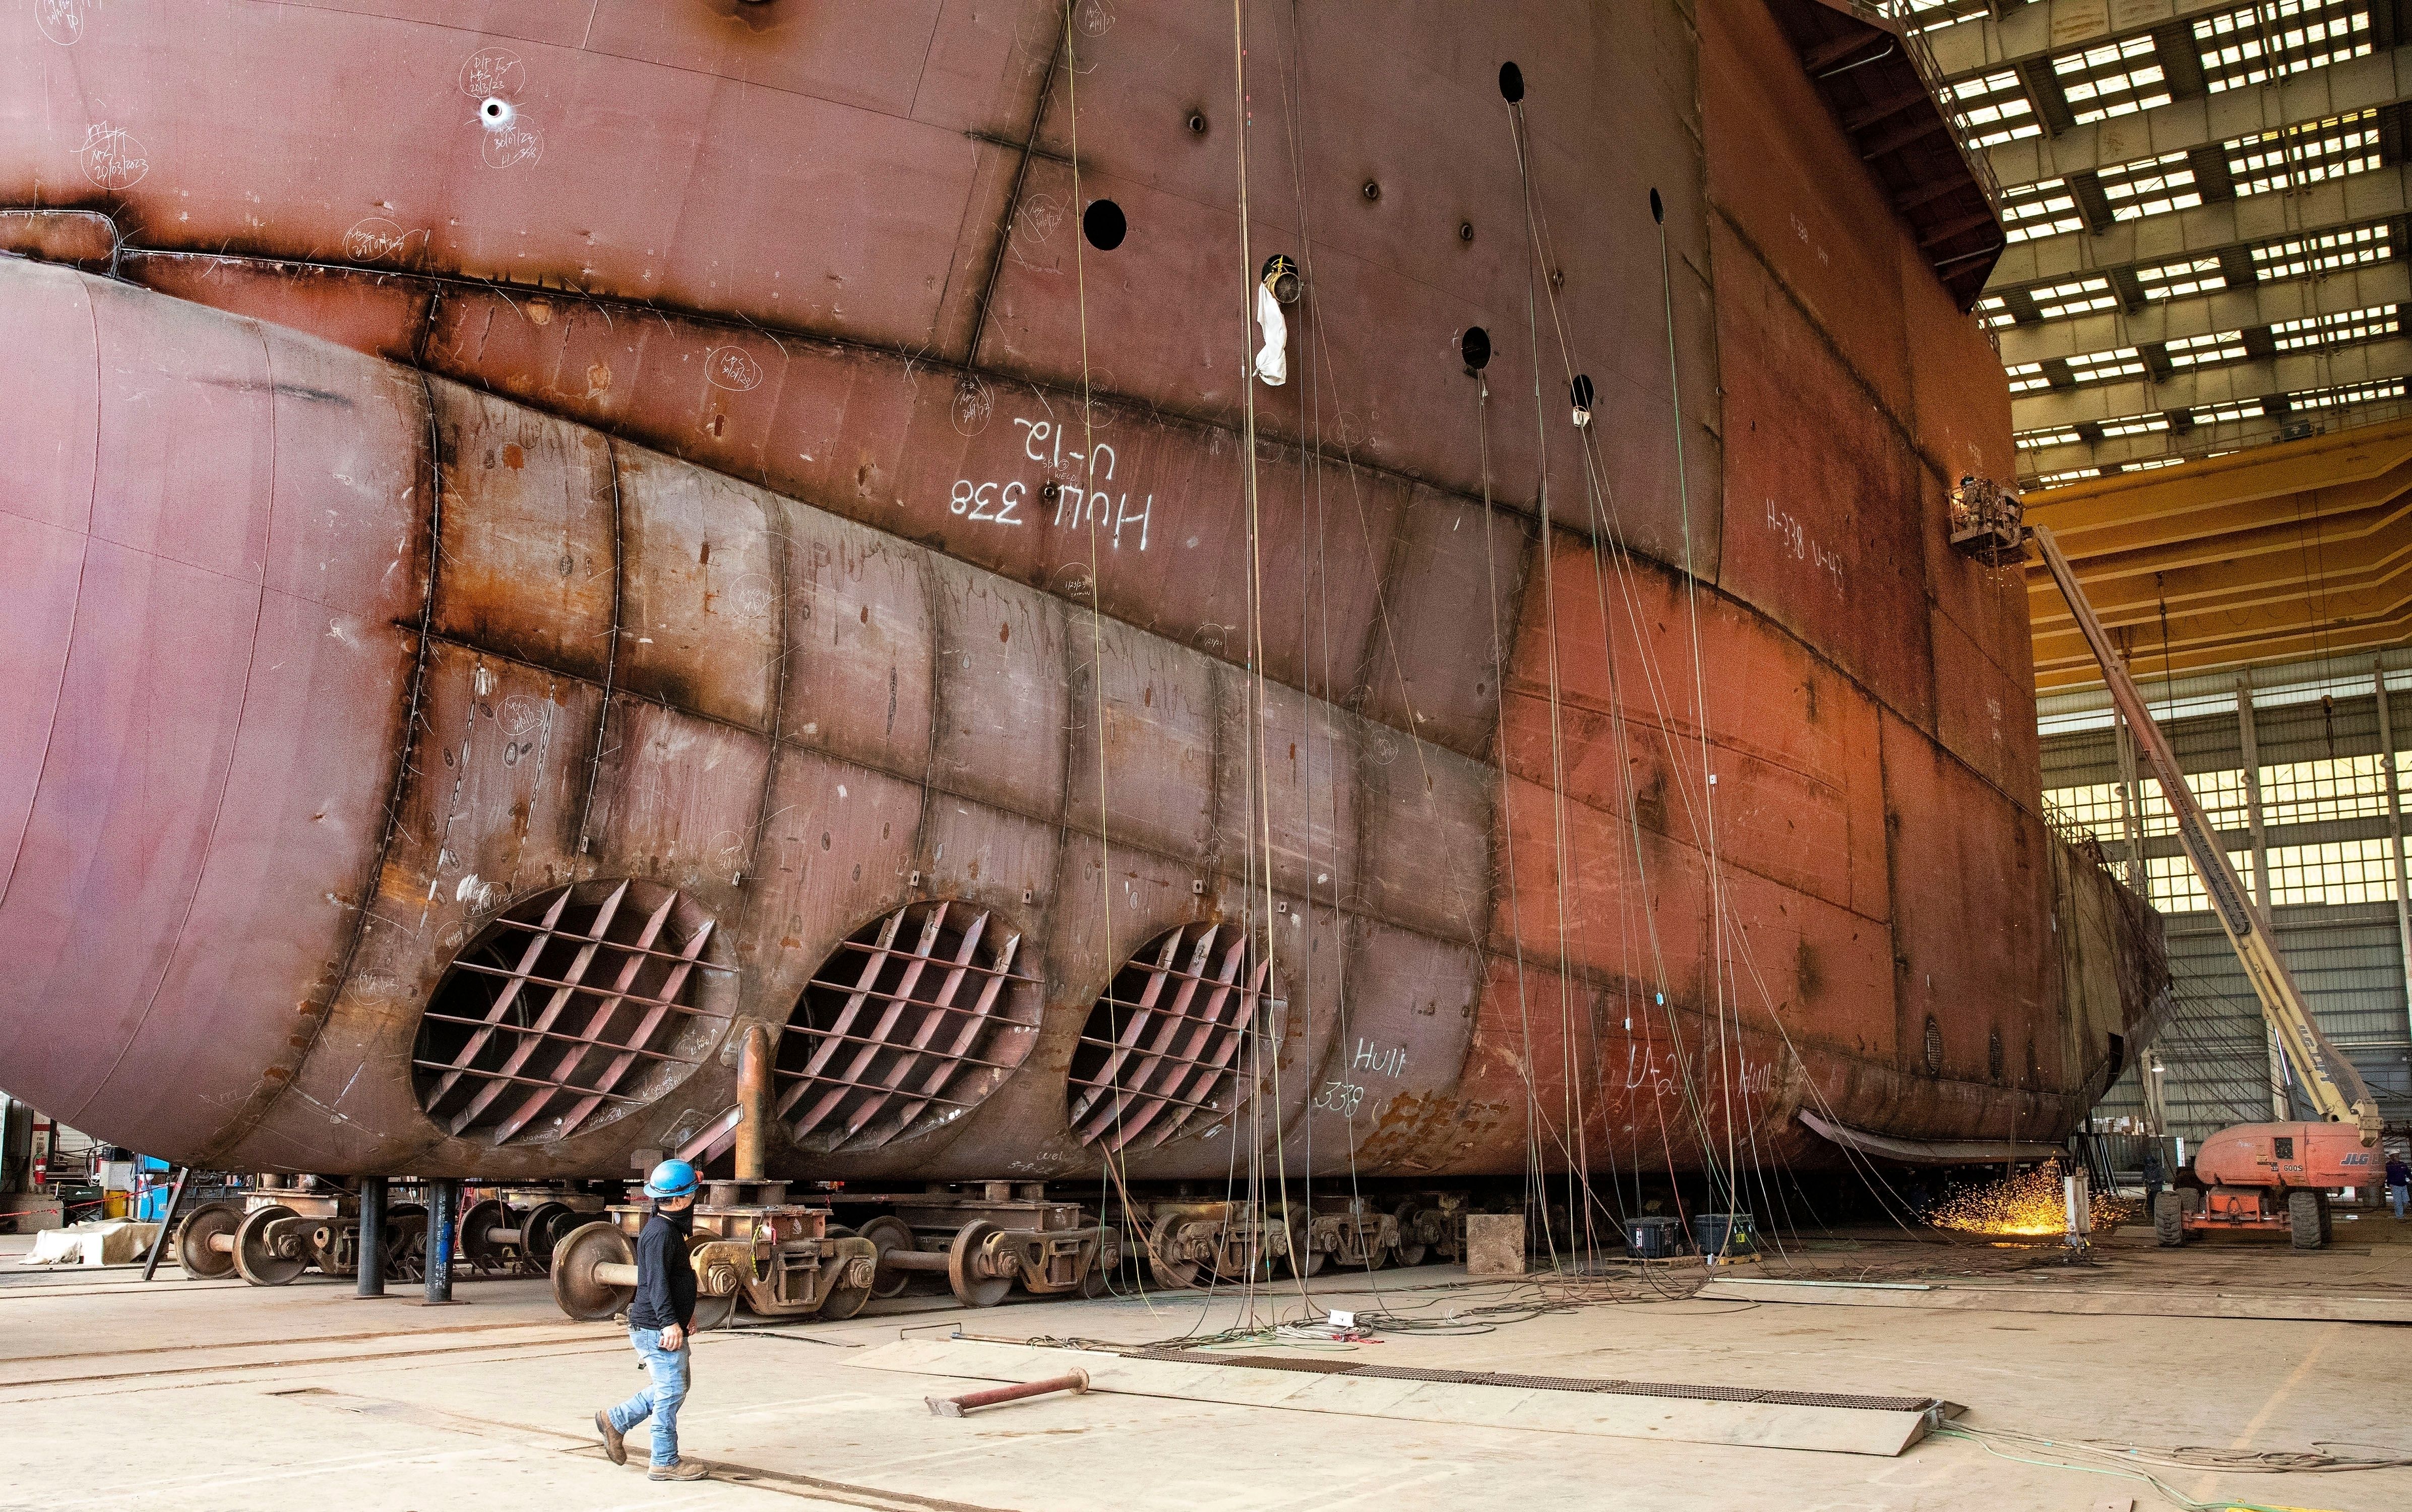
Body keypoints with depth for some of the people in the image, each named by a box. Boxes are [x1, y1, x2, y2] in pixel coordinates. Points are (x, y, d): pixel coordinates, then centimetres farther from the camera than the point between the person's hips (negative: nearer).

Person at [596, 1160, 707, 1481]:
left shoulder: (671, 1228, 15)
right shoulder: (660, 1232, -18)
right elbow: (657, 1280, -27)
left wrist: (686, 1311, 35)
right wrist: (669, 1322, -33)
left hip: (666, 1326, 11)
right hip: (656, 1328, -11)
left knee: (674, 1388, 18)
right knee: (671, 1392, -4)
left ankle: (615, 1420, 26)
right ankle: (665, 1463, 3)